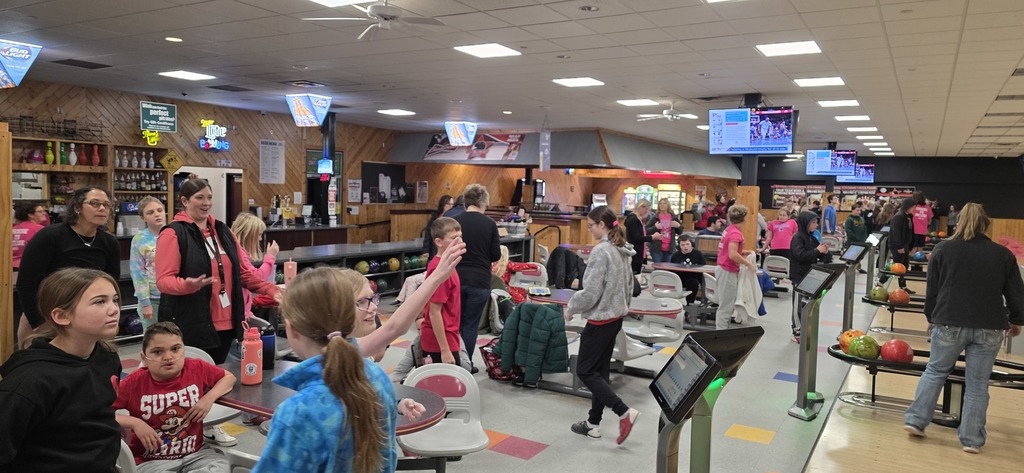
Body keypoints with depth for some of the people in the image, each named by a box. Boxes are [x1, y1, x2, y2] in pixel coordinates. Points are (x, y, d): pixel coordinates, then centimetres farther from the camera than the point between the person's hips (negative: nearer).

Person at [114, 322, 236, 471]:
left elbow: (229, 377, 10)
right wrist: (134, 423, -19)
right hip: (152, 461, -1)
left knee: (218, 467, -26)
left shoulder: (197, 368, -6)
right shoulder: (135, 382, -13)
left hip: (195, 453, 1)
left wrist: (209, 397, -8)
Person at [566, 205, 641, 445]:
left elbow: (591, 292, -21)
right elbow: (629, 285, 16)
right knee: (600, 370, 15)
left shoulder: (601, 251, -21)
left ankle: (624, 412, -3)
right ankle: (593, 423, 23)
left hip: (600, 320, -9)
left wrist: (571, 309, -7)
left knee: (585, 370, 2)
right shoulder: (623, 250, 7)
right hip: (616, 317, 9)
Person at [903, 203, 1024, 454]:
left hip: (950, 323, -1)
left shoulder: (944, 249, 2)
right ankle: (972, 439, 13)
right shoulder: (1003, 254, 5)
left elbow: (932, 289, 5)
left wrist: (931, 318, 19)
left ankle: (916, 420, 14)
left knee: (935, 371, 16)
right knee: (978, 383, 9)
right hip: (989, 327, 1)